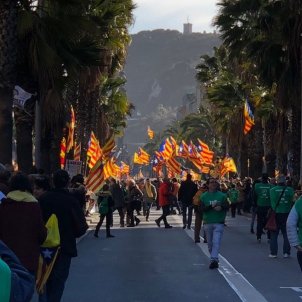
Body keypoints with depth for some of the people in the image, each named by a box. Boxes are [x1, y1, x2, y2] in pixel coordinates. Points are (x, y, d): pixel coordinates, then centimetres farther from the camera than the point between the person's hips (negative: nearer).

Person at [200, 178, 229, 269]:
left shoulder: (222, 195, 3)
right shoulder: (204, 196, 4)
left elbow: (227, 207, 2)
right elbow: (202, 208, -6)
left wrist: (221, 207, -19)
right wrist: (211, 206, -21)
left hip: (219, 223, -2)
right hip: (208, 222, 2)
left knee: (216, 242, -15)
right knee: (210, 243, 10)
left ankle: (214, 259, -22)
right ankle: (214, 260, 24)